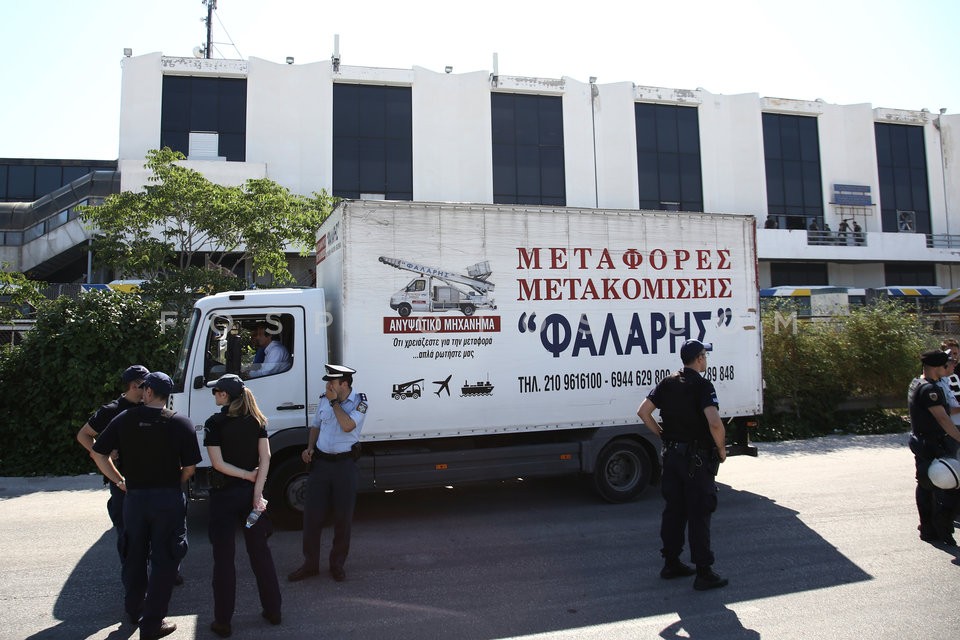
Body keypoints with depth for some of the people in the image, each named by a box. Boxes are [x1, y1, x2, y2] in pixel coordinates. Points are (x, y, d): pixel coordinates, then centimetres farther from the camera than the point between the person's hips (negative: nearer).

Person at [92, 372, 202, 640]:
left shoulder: (124, 420, -3)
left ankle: (134, 610, 39)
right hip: (168, 499, -3)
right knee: (164, 560, 6)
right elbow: (189, 467, -9)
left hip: (134, 497, 3)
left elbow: (98, 453, 0)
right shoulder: (181, 424, -10)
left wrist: (119, 480, 10)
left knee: (135, 555, 21)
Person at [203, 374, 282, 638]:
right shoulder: (257, 420, 1)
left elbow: (218, 463, -16)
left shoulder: (215, 423, -10)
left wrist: (250, 476, -9)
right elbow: (265, 458, -6)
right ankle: (272, 610, 21)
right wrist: (257, 490, -8)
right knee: (260, 551, 13)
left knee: (223, 557, 6)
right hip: (251, 491, 4)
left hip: (224, 494, -4)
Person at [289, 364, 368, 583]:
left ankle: (337, 564, 21)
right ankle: (310, 564, 18)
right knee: (312, 514, 4)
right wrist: (309, 448, 4)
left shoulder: (359, 401, -8)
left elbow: (347, 425, -24)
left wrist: (335, 401, -16)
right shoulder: (324, 400, 7)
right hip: (320, 462, 4)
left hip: (345, 464, -4)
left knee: (343, 517, 5)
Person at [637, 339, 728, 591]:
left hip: (672, 454, 6)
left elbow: (643, 411, 4)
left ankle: (671, 563, 23)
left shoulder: (667, 383, 6)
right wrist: (721, 449, -11)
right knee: (699, 514, 0)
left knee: (673, 510, 14)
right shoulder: (702, 385, -14)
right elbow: (714, 422, -26)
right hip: (698, 457, -6)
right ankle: (704, 573, 5)